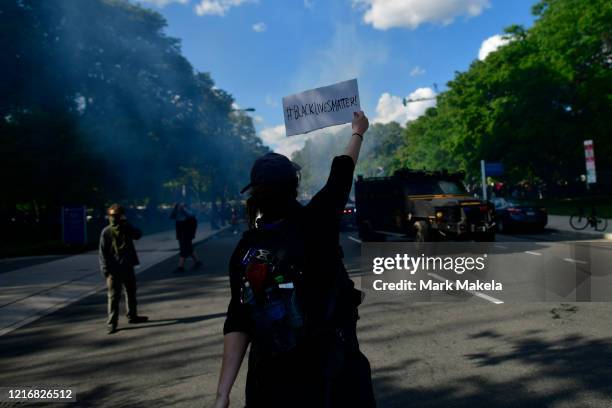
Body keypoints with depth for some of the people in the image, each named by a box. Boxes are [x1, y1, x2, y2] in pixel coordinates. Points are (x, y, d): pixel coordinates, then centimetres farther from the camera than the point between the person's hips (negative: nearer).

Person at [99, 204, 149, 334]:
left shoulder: (127, 228, 4)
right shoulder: (106, 232, -7)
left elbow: (138, 235, -12)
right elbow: (102, 252, -8)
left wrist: (126, 224, -20)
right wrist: (105, 270, -15)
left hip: (128, 267, 5)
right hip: (114, 269, -5)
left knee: (131, 292, 17)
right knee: (114, 296, -5)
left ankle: (132, 316, 32)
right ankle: (112, 324, -1)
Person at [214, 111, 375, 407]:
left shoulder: (245, 250, -6)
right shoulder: (315, 223, -15)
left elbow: (237, 324, -9)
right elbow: (341, 176, 1)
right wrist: (358, 131, 18)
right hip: (334, 369, -2)